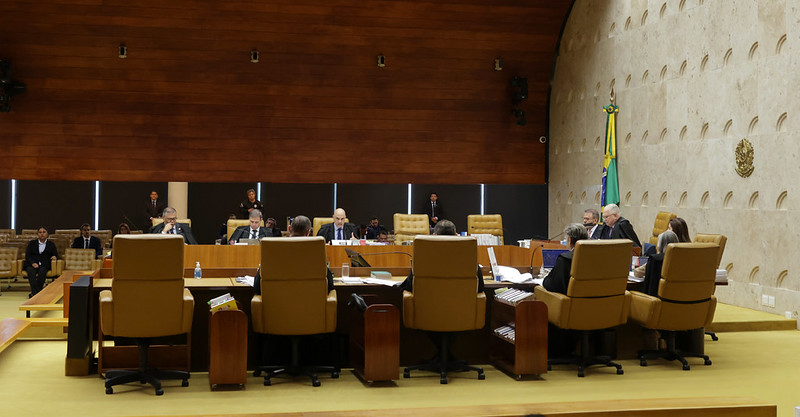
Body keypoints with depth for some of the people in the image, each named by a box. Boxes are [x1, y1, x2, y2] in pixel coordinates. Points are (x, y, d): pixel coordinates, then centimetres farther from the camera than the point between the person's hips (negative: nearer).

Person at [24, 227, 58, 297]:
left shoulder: (51, 244, 21)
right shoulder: (32, 243, 19)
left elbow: (55, 254, 15)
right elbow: (27, 255, 8)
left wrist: (54, 256, -12)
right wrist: (33, 263, -12)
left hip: (44, 265, 0)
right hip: (32, 264, 0)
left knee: (42, 271, -35)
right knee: (31, 271, -35)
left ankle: (33, 293, -33)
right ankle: (35, 292, -43)